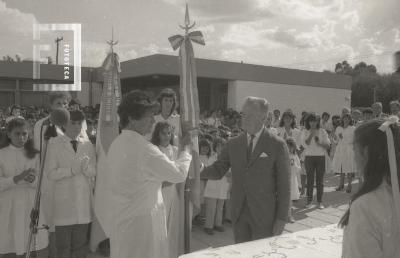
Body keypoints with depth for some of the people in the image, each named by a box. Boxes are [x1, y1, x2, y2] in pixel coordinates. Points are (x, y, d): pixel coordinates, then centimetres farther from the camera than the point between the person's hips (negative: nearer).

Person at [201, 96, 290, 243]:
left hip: (265, 215, -3)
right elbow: (218, 171, 3)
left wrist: (281, 218, -8)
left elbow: (284, 185, -5)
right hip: (239, 214, 3)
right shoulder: (233, 144, 5)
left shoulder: (277, 145, -6)